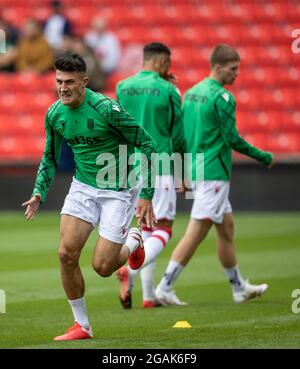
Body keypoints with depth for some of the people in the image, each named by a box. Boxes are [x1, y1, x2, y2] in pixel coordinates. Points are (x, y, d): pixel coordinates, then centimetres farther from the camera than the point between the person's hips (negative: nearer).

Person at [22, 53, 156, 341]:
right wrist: (39, 193, -1)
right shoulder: (55, 114, -3)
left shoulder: (106, 109, -22)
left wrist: (146, 195, -15)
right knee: (66, 253, -11)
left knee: (102, 266, -9)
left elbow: (147, 146, -15)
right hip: (83, 187, 5)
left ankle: (132, 243, 27)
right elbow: (50, 157, 14)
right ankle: (82, 325, 5)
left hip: (118, 190, -5)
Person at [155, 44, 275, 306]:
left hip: (197, 170, 10)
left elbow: (180, 134, 16)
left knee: (227, 226, 17)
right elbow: (232, 138, -15)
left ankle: (239, 288, 24)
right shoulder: (222, 97, -14)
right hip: (214, 172, -10)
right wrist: (263, 157, -3)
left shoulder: (192, 92, 13)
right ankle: (165, 287, -10)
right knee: (196, 232, -8)